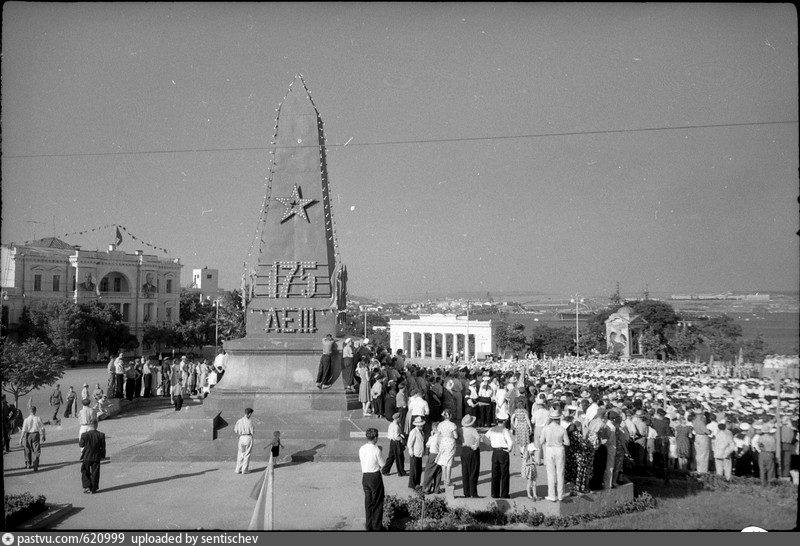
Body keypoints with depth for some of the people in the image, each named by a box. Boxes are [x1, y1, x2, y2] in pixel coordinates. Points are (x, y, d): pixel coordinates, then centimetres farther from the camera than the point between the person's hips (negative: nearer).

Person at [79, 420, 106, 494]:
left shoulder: (85, 435, -13)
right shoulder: (101, 435, -7)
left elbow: (81, 444, 1)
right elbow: (103, 447, 1)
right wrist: (103, 456, 13)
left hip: (86, 457, -1)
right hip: (96, 457, 1)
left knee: (85, 472, 14)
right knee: (95, 473, 10)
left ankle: (87, 487, 5)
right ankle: (93, 489, 13)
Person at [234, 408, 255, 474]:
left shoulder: (239, 421, -2)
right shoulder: (249, 422, -11)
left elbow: (236, 431, 2)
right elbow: (252, 432, -8)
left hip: (241, 437, 3)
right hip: (248, 437, -3)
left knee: (240, 454, 14)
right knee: (247, 454, 7)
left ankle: (238, 469, 15)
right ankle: (244, 470, 10)